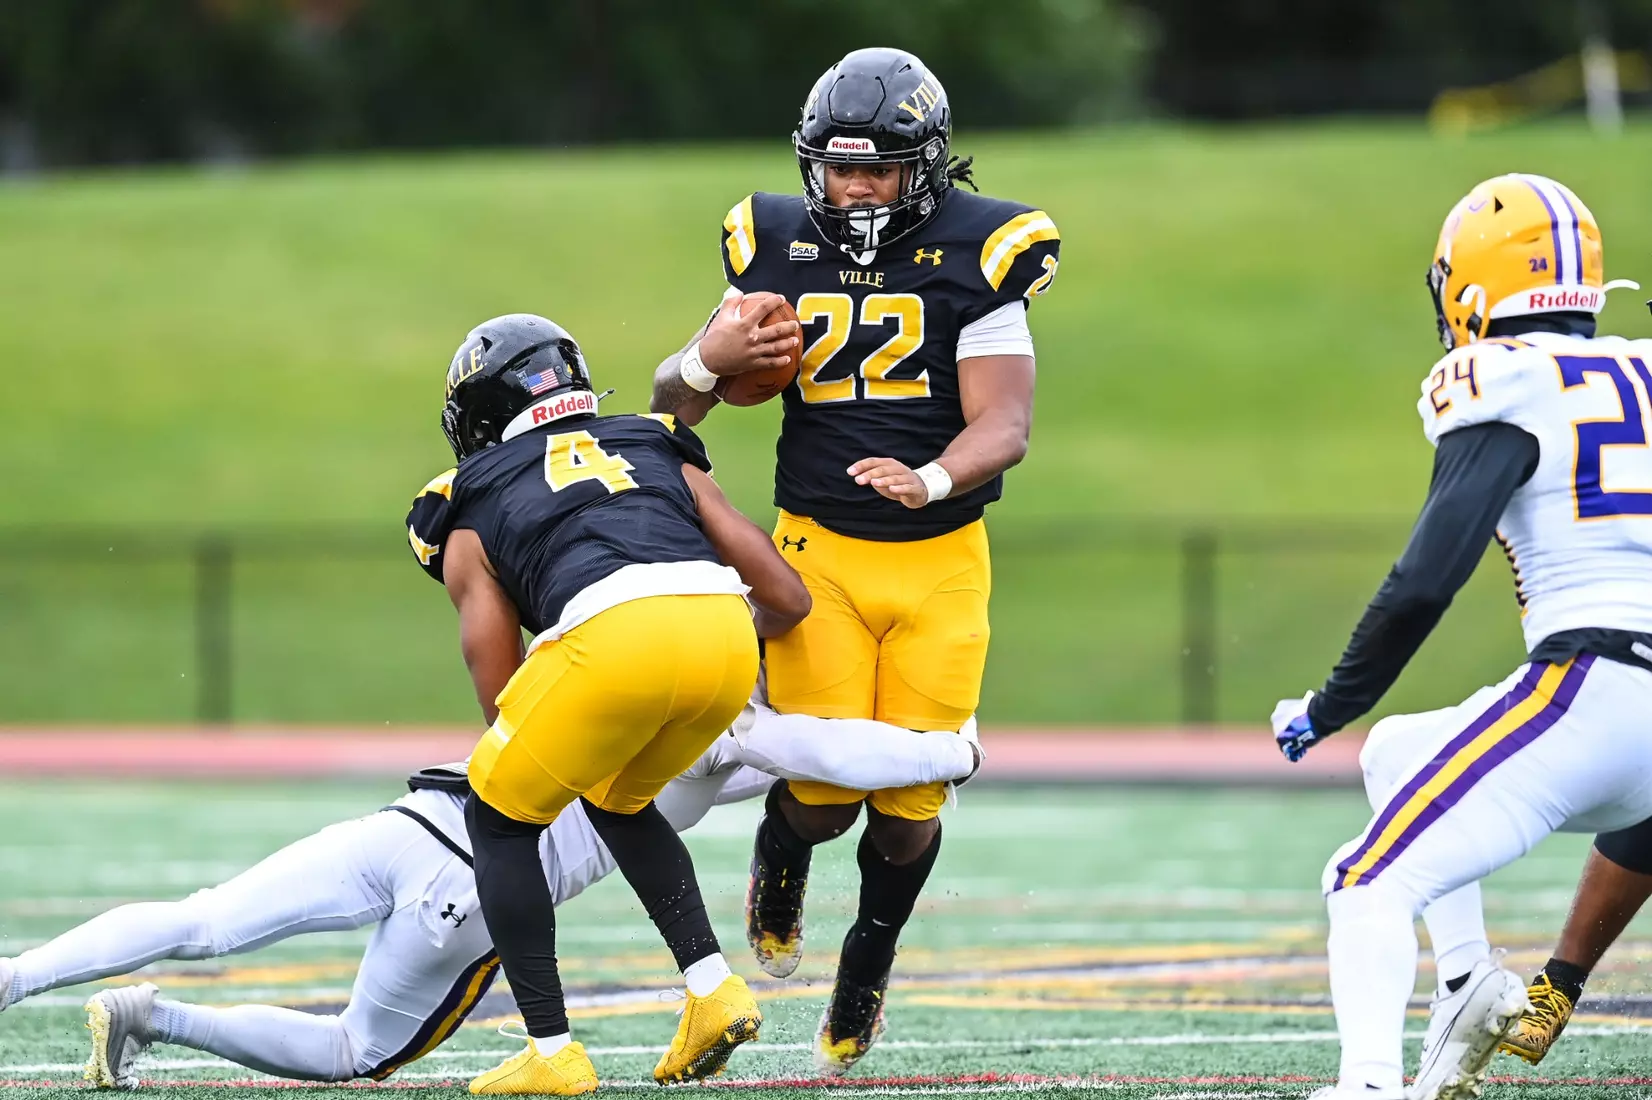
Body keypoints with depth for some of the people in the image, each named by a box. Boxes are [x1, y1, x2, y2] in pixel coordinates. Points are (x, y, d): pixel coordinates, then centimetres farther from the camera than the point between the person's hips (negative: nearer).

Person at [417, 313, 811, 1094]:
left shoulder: (471, 516, 26)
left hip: (614, 629, -4)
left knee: (499, 819, 20)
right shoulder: (661, 453, 34)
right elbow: (788, 598, 29)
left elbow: (501, 699, 23)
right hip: (723, 627, 4)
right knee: (617, 801, 32)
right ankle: (713, 991, 19)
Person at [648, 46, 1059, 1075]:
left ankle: (869, 958, 28)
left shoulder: (974, 259, -6)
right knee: (826, 790, -12)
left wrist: (929, 479, -32)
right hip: (820, 553, 1)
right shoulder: (779, 252, 1)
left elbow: (1004, 425, -12)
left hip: (939, 558, -1)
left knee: (910, 802, -3)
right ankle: (781, 851, 27)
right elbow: (668, 402, 9)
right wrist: (709, 361, -15)